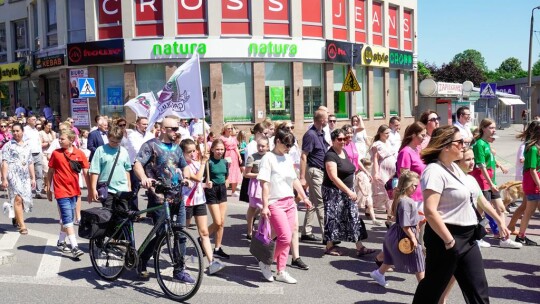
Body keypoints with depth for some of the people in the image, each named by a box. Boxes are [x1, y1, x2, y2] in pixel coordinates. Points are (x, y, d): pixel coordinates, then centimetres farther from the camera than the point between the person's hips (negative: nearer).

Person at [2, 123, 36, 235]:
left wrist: (33, 178, 16)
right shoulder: (8, 145, 2)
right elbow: (5, 163, -5)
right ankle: (22, 226, -16)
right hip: (13, 174, -5)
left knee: (24, 199, 4)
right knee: (18, 198, -15)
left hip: (25, 176, 6)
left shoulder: (27, 146, 18)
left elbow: (30, 163, 20)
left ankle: (17, 218, 29)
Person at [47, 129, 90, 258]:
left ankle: (61, 242, 32)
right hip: (61, 191, -3)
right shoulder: (56, 153, -4)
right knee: (68, 219, -10)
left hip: (74, 190, 3)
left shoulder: (80, 154, -2)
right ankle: (74, 247, -13)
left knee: (66, 218, 15)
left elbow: (86, 173, 1)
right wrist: (48, 189, 6)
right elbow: (50, 172, 4)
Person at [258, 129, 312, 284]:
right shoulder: (268, 158, -9)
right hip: (275, 204, -7)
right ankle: (266, 262, 7)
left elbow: (295, 180, 21)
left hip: (290, 202, 7)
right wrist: (265, 206, -19)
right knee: (285, 237, -15)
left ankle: (281, 272, 17)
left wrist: (304, 197, 21)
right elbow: (264, 184, -14)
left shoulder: (288, 158, 13)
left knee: (287, 239, 7)